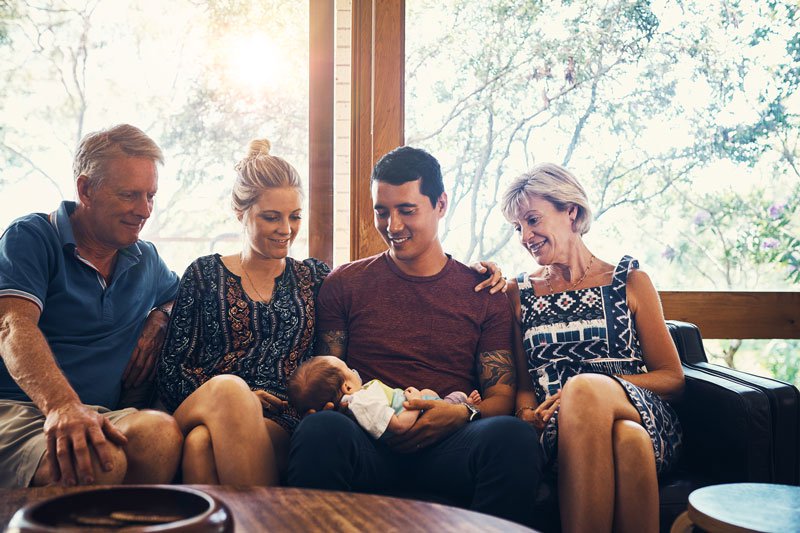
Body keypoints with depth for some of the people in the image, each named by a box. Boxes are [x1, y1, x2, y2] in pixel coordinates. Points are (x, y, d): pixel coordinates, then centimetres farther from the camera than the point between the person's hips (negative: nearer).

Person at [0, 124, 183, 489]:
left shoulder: (146, 260, 20)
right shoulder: (32, 237, 2)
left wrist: (159, 321, 13)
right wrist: (63, 406, -33)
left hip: (98, 417, 5)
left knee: (160, 432, -33)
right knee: (97, 461, -39)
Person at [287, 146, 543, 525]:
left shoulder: (483, 294, 15)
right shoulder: (345, 284, 16)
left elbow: (502, 395, 11)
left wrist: (463, 413, -12)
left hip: (447, 445, 1)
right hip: (368, 443, 0)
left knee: (513, 436, -32)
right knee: (321, 429, -35)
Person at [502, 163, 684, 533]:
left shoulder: (629, 282, 13)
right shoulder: (519, 293, 19)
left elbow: (672, 378, 9)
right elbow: (523, 385, 16)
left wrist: (595, 387, -8)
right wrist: (528, 412, -9)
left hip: (641, 414, 0)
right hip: (558, 429, 0)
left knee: (584, 388, -38)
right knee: (626, 439, -38)